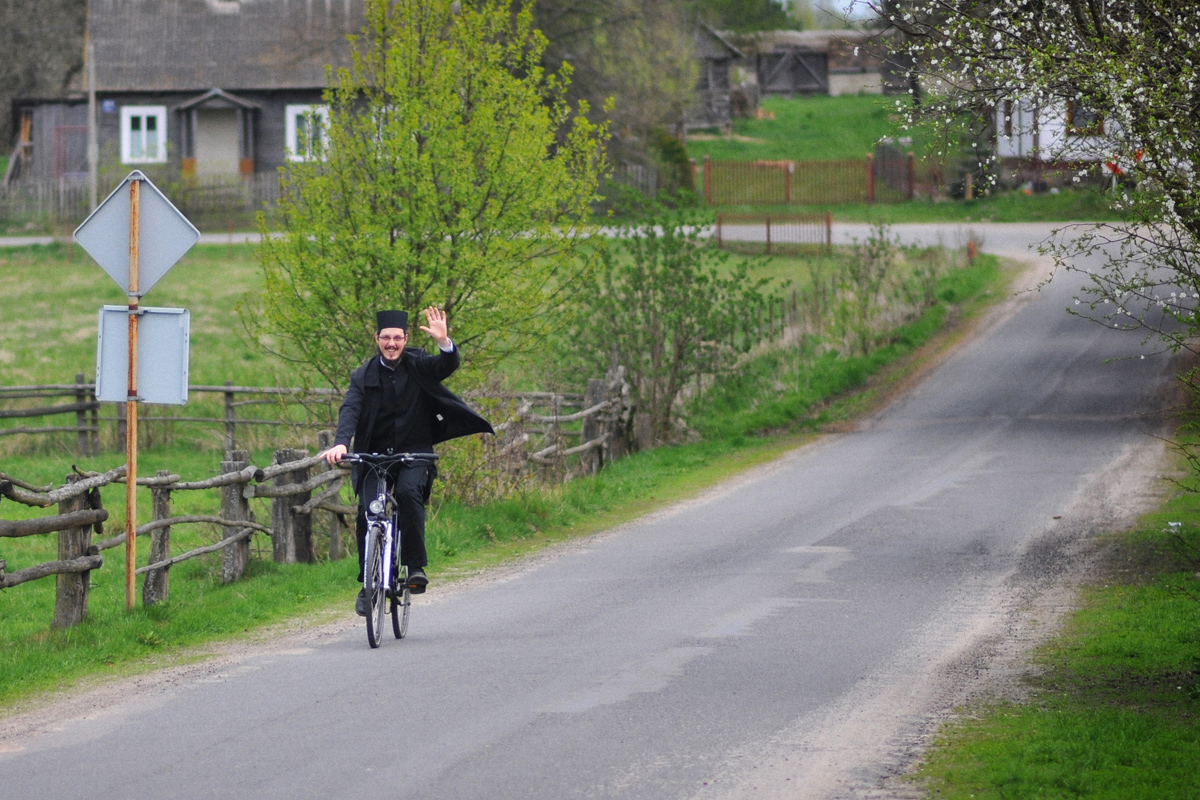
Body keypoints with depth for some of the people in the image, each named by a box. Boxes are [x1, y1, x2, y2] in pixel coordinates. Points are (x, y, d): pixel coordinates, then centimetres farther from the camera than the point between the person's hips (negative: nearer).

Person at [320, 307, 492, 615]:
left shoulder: (419, 366, 0)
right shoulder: (364, 376, 0)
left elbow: (447, 367, -17)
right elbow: (350, 410, -14)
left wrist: (444, 342, -39)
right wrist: (341, 444, -33)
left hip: (414, 453, -1)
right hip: (375, 456, 1)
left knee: (408, 492, -30)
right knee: (367, 511, -16)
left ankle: (416, 566, -20)